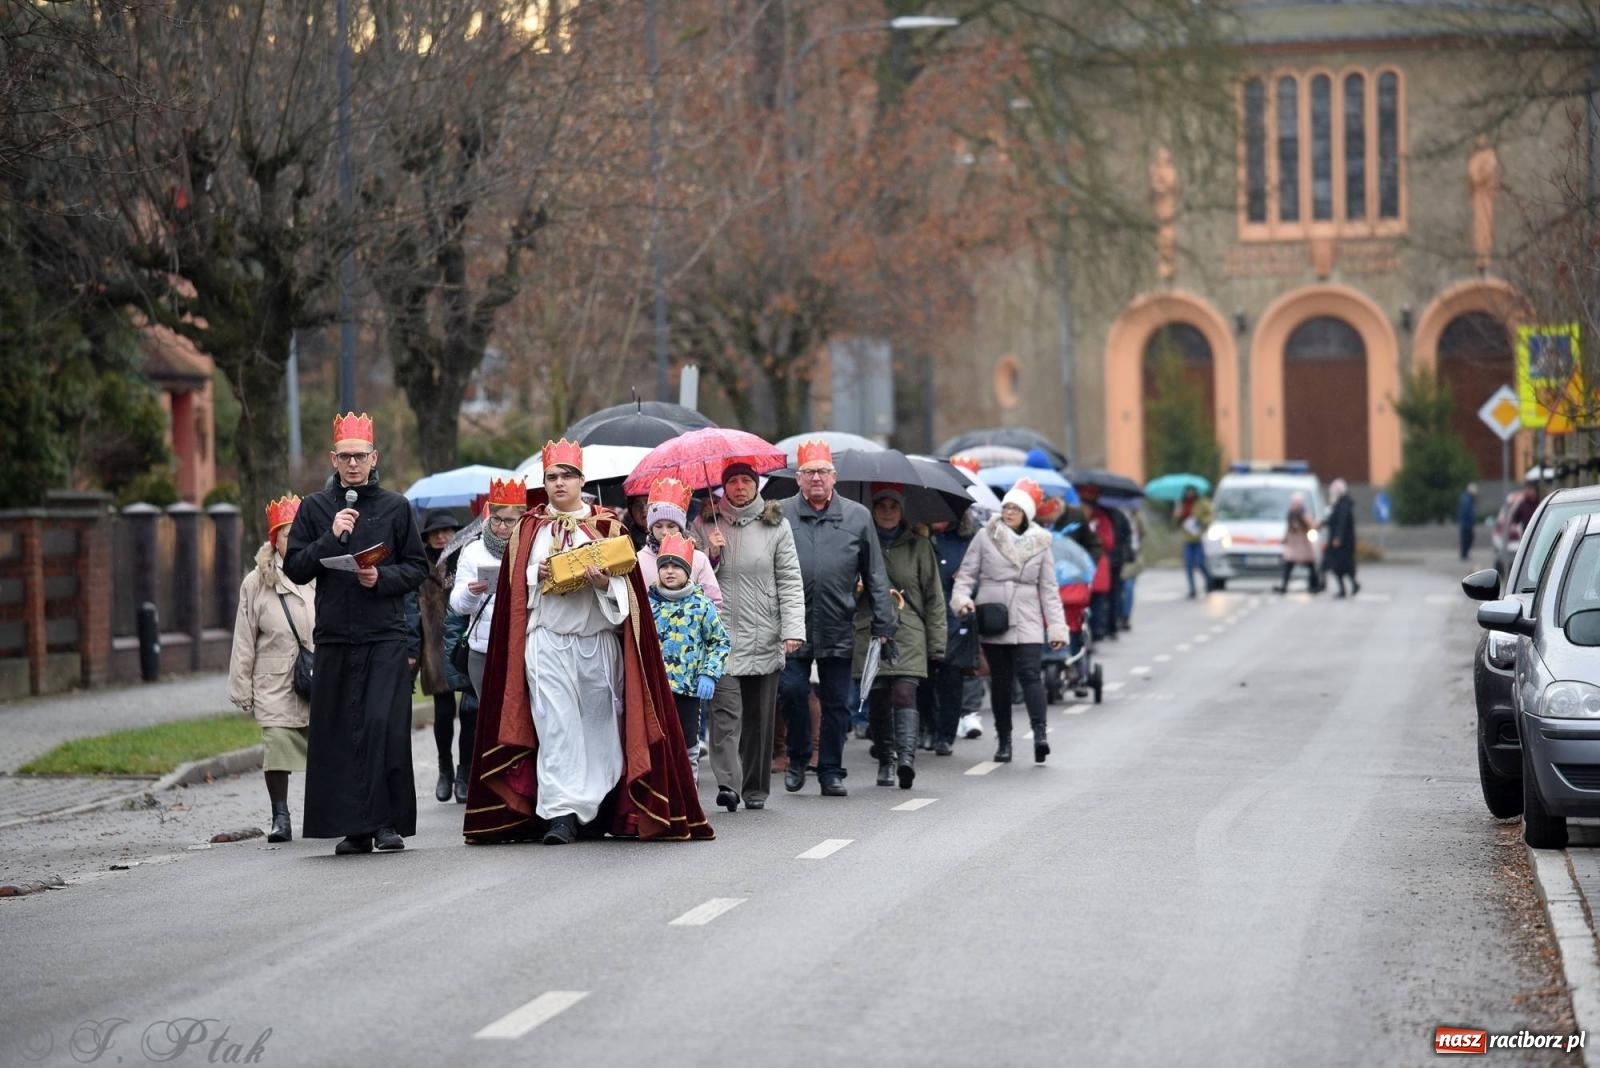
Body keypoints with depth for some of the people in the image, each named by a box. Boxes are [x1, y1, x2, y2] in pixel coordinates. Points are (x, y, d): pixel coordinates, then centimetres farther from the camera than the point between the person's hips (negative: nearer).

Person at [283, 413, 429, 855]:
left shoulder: (396, 507, 8)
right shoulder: (314, 508, 10)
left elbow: (417, 568, 9)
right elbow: (295, 569, 5)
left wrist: (382, 578, -10)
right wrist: (331, 538, -8)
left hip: (386, 636, -1)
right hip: (334, 636, 1)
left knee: (385, 727, -11)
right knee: (341, 733, -1)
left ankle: (387, 822, -5)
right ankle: (354, 828, 4)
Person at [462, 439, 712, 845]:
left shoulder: (607, 525, 7)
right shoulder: (528, 528, 11)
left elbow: (627, 586, 2)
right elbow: (513, 586, 10)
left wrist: (603, 583, -18)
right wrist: (538, 575, -9)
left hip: (598, 640, 0)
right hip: (546, 641, 0)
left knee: (600, 724, 5)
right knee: (556, 726, -9)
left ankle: (599, 808, 17)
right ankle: (561, 813, -13)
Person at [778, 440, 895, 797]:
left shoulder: (857, 517, 7)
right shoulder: (781, 516, 2)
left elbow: (875, 576, 9)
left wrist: (883, 625, 5)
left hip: (838, 630, 2)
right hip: (793, 627, -1)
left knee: (836, 701, 6)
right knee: (793, 690, -7)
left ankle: (831, 771, 16)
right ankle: (797, 760, 13)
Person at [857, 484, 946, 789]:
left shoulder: (919, 545, 10)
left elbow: (934, 598, 9)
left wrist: (936, 647, 4)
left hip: (909, 638, -1)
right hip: (869, 635, 1)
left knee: (904, 694, -18)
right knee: (878, 702, 1)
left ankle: (906, 756, -29)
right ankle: (886, 763, 11)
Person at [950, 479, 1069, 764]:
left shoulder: (1040, 544, 7)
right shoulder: (985, 537, 5)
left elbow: (1048, 589, 8)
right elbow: (967, 573, 7)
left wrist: (1056, 627, 3)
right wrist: (962, 597, -12)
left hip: (1027, 622, -1)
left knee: (1029, 674, -16)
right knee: (999, 680, 5)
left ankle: (1040, 732, -25)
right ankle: (1003, 740, 11)